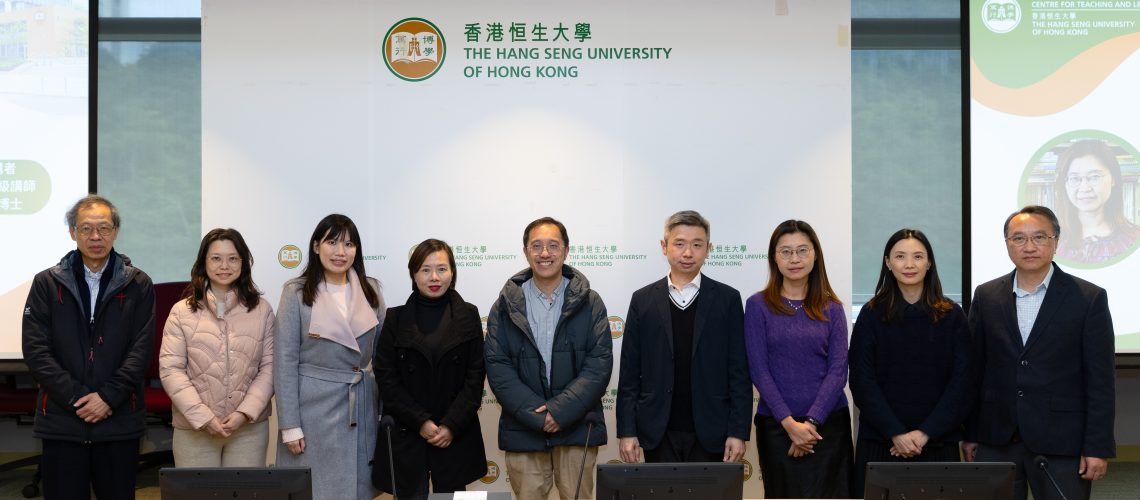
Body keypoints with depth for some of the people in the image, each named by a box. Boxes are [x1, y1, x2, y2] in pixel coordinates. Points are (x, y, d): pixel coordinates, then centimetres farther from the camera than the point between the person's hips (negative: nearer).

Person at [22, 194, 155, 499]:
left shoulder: (138, 285, 5)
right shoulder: (46, 283, 6)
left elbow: (141, 349, -1)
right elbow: (35, 349, -1)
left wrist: (109, 397, -11)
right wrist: (76, 397, -9)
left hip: (119, 420, 0)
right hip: (61, 420, 0)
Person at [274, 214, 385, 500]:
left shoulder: (371, 290, 6)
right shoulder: (296, 293, -5)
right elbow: (285, 362, -6)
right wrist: (290, 425, -10)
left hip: (363, 409, 3)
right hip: (313, 408, -3)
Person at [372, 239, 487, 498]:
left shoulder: (468, 316, 4)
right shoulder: (395, 319, 3)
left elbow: (475, 377, 0)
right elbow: (386, 378, -1)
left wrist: (451, 425, -10)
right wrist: (420, 422, -11)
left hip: (456, 436, 1)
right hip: (405, 437, 0)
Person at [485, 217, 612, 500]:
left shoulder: (590, 303, 3)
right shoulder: (506, 305, 4)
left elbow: (600, 364, -5)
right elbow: (497, 367, -2)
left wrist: (560, 410, -15)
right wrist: (536, 414, -13)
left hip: (578, 430, 0)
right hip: (523, 431, 1)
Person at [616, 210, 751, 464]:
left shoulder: (727, 299, 3)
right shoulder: (643, 300, 6)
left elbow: (739, 372, 1)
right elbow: (629, 373, 5)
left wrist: (738, 432, -5)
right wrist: (626, 431, -1)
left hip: (710, 433, -1)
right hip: (658, 433, 1)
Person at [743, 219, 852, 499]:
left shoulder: (831, 308, 7)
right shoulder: (758, 305, 1)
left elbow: (838, 369, -1)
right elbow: (759, 370, -4)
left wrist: (811, 422, -12)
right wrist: (790, 423, -13)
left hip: (828, 423, 1)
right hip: (776, 425, -1)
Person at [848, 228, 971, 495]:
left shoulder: (952, 315, 4)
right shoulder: (871, 315, 3)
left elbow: (961, 381, 0)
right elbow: (862, 381, -2)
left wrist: (926, 433, -10)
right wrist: (896, 433, -12)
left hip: (938, 443, 1)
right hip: (880, 442, 0)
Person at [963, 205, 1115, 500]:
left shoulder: (1089, 298, -2)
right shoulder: (986, 296, 7)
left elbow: (1101, 381, -3)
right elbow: (974, 371, 9)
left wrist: (1098, 448, -8)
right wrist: (969, 434, 7)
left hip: (1061, 443, -2)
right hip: (996, 441, 3)